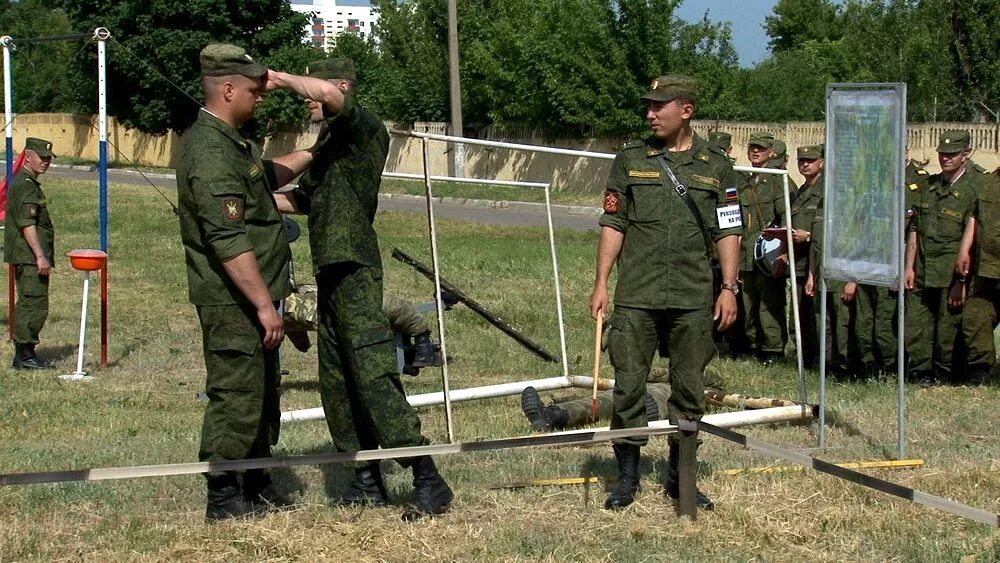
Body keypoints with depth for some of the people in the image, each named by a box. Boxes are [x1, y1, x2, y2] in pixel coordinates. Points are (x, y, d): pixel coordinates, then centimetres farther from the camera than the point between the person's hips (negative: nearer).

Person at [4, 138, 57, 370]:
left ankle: (25, 354, 19)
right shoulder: (24, 185, -13)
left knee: (29, 305, 14)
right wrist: (40, 256, -25)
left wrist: (42, 256, 23)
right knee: (35, 304, -10)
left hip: (31, 258, 11)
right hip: (29, 257, -11)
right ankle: (24, 355, -8)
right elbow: (27, 223, -21)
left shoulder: (30, 183, 20)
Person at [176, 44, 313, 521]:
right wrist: (264, 304, -25)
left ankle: (256, 485, 28)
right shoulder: (211, 152, -20)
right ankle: (224, 498, 3)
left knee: (263, 394, 18)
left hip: (250, 300, 11)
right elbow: (229, 241, -26)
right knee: (235, 397, -4)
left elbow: (270, 174, 37)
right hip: (232, 302, -11)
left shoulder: (232, 143, 14)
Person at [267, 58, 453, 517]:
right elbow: (302, 199, 32)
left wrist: (280, 79, -18)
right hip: (330, 273, 10)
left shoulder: (365, 129, -9)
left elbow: (328, 93, -30)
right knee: (336, 381, 11)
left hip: (354, 270, -10)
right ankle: (368, 479, 19)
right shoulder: (327, 143, 19)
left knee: (373, 375, -15)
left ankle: (428, 480, -15)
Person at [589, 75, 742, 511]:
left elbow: (728, 231, 7)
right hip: (636, 297, 0)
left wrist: (729, 287, -1)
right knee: (628, 385, 0)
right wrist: (601, 284, 0)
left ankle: (679, 475, 18)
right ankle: (627, 476, 10)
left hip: (693, 299, 0)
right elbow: (613, 224, 6)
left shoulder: (716, 167, 6)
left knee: (689, 389, 5)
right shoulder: (630, 160, 6)